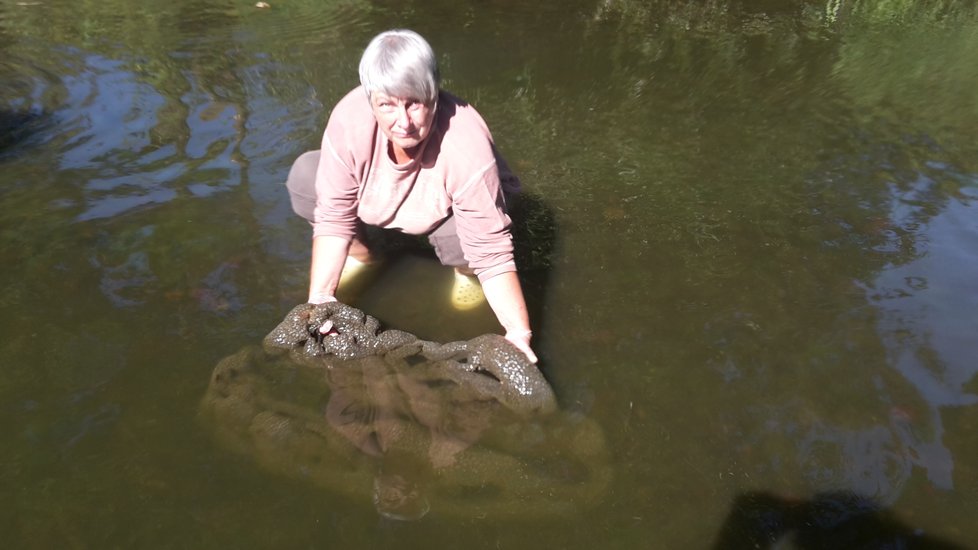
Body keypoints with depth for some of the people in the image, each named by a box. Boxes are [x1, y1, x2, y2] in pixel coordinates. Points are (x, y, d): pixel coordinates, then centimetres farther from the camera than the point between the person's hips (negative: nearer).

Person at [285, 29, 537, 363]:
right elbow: (333, 215, -24)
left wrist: (519, 333, -41)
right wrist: (320, 296, -31)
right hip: (379, 200, 3)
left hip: (445, 211, -2)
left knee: (462, 236, -37)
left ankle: (465, 270, 2)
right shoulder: (348, 121, -33)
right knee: (304, 178, -19)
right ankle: (360, 254, 7)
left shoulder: (467, 149, -41)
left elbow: (493, 252, -36)